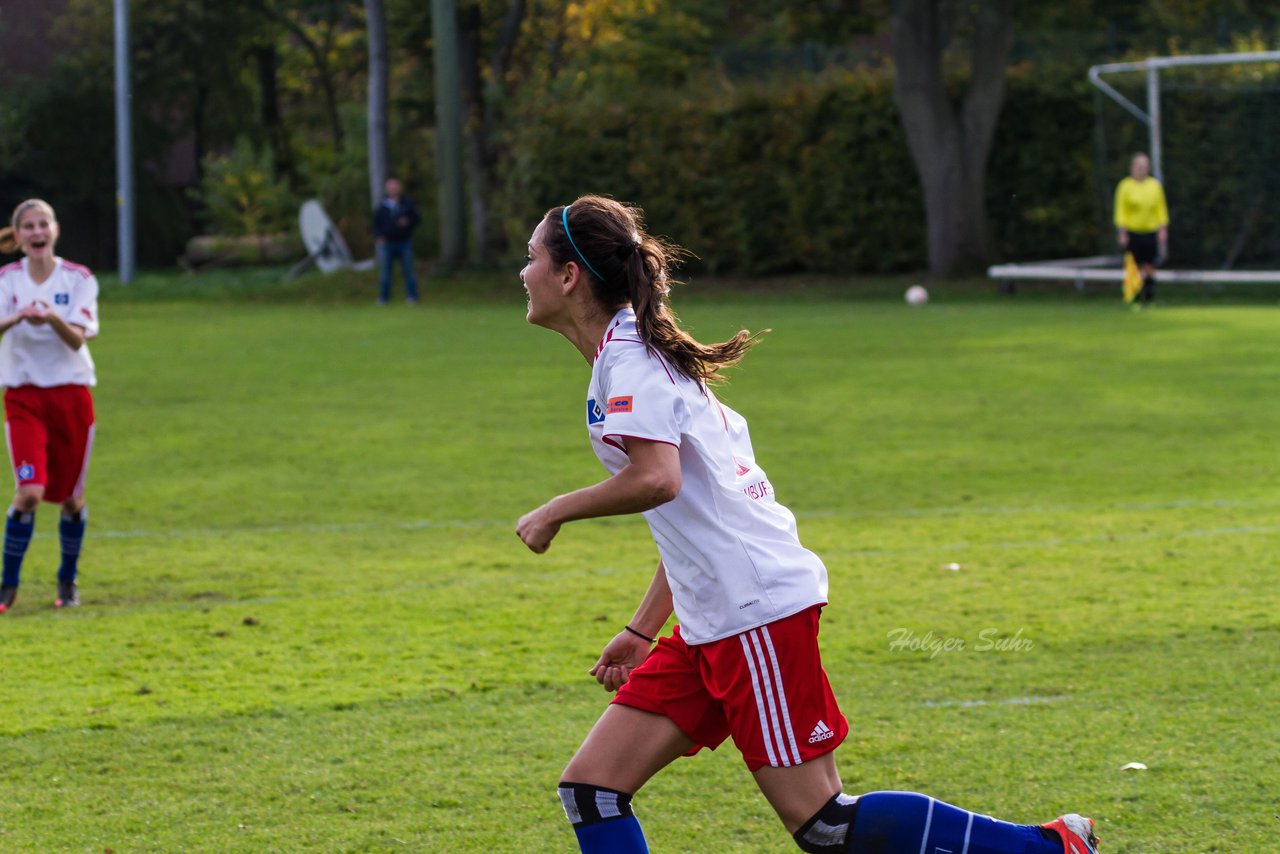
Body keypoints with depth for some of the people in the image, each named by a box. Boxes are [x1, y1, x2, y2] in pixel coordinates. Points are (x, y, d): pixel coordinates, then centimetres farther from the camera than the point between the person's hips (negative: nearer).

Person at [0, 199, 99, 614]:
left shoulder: (79, 279, -1)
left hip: (72, 394, 1)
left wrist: (52, 318, -33)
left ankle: (68, 580, 27)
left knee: (71, 497, 7)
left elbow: (77, 338, -13)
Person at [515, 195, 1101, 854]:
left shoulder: (628, 355, -11)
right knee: (589, 788, 3)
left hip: (758, 610, -10)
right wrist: (642, 632, 24)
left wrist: (555, 512, -13)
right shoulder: (635, 353, 19)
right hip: (709, 625, 10)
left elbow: (657, 479, -28)